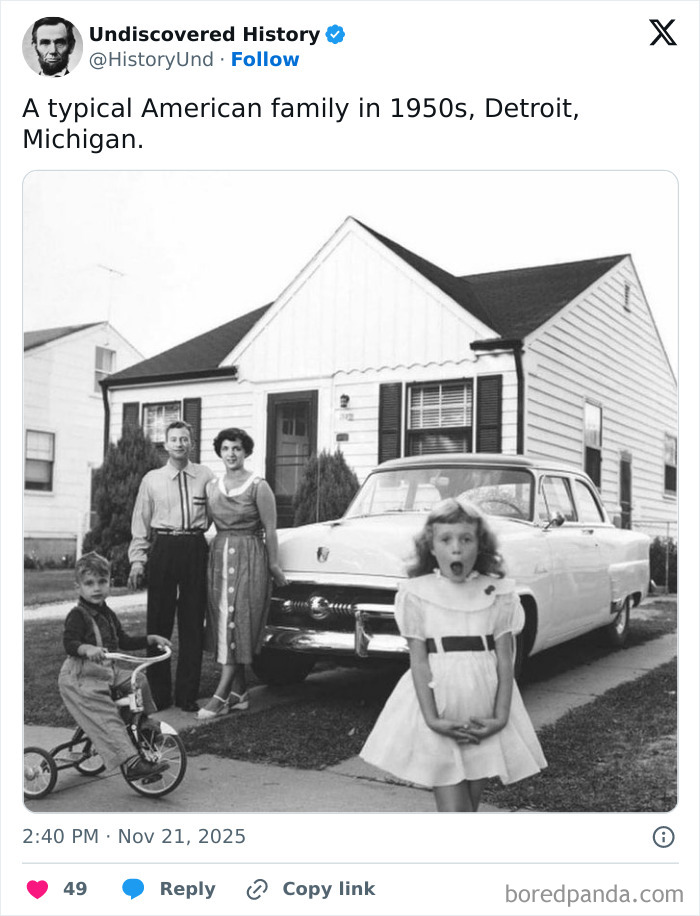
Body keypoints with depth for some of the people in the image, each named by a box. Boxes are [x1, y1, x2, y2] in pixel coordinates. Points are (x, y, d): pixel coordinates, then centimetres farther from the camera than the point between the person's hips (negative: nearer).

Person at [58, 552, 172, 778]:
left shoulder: (107, 614, 14)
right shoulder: (77, 616, -11)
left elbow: (124, 641, 21)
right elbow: (69, 644, -26)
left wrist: (151, 639, 13)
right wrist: (88, 648, -46)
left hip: (109, 670, 8)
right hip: (81, 677, -8)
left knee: (139, 681, -7)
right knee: (107, 717, -21)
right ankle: (133, 763, -28)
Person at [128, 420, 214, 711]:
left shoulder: (206, 476, 7)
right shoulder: (152, 479, 6)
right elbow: (140, 523, 6)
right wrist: (137, 559, -2)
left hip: (196, 549, 0)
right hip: (162, 549, 0)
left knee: (192, 623, 5)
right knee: (158, 622, 3)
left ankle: (187, 694, 14)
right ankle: (158, 693, 13)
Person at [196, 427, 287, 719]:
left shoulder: (258, 486, -7)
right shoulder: (211, 486, 9)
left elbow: (270, 529, -6)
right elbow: (208, 523, 13)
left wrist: (273, 565, -6)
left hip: (249, 557, -6)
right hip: (218, 555, 6)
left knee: (238, 624, -6)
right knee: (223, 625, 6)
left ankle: (221, 696, -6)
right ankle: (239, 693, 15)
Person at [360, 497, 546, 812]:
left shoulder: (498, 592, 0)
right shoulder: (417, 593, -4)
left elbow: (505, 658, 0)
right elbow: (419, 660, -5)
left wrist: (501, 716, -9)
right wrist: (431, 718, -13)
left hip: (484, 717, 2)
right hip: (439, 714, -2)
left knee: (471, 805, 13)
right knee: (452, 808, -5)